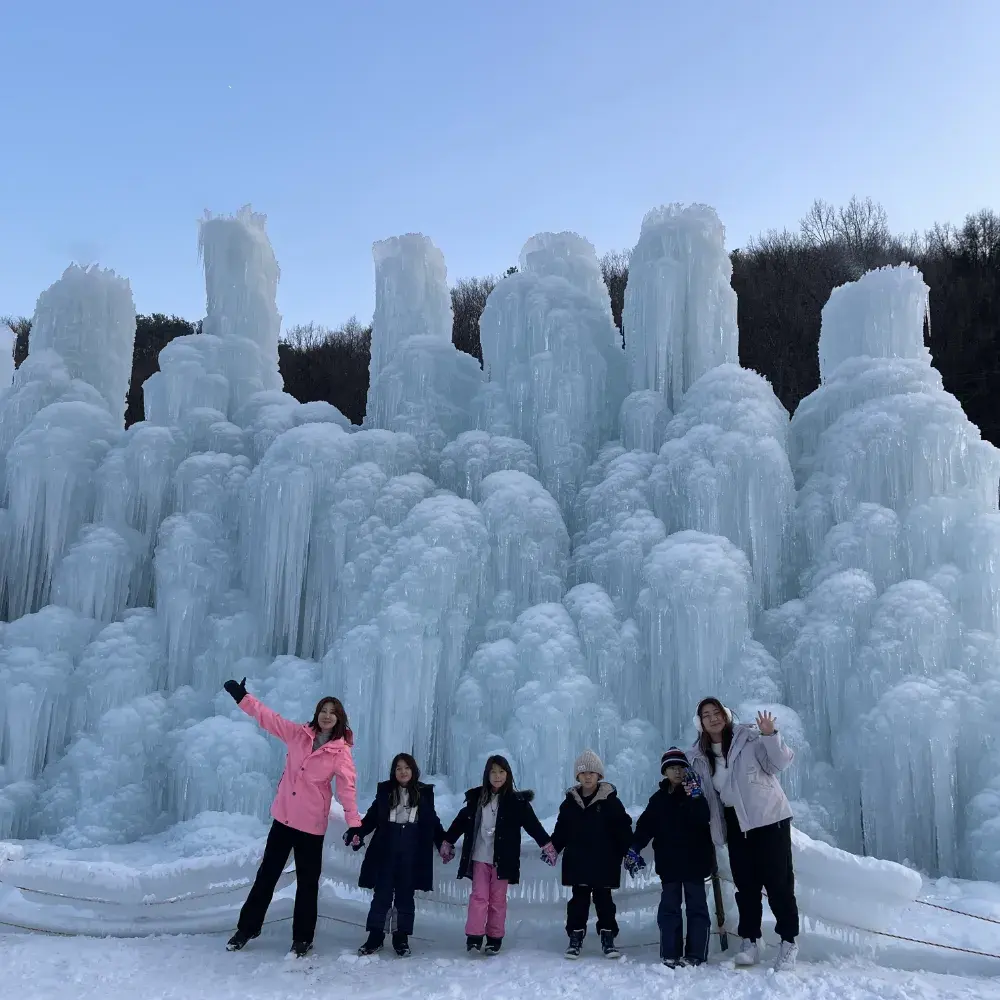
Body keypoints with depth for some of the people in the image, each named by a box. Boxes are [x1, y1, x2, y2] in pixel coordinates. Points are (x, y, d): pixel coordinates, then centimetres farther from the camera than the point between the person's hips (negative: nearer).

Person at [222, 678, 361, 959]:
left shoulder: (340, 752, -11)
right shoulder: (298, 734, -2)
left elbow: (347, 788, -18)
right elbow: (268, 717, 2)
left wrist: (354, 822, -28)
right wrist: (242, 697, -2)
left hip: (312, 824, -3)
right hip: (283, 816, 3)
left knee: (307, 882, 8)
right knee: (267, 873, 15)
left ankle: (302, 938, 24)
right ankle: (247, 927, 31)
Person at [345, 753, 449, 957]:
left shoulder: (424, 793, 6)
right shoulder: (385, 790, 5)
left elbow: (433, 821, 12)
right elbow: (371, 817, 5)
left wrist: (443, 842, 3)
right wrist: (356, 832, -9)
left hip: (413, 851, 0)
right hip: (386, 849, 0)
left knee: (405, 894, 6)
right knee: (382, 893, 3)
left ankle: (401, 938, 14)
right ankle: (375, 935, 12)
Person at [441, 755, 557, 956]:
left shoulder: (516, 801, -4)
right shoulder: (476, 797, 3)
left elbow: (532, 824, -5)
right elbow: (461, 821, 14)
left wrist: (546, 845, -13)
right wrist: (448, 842, 19)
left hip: (502, 859, -1)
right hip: (479, 857, 1)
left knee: (498, 899, 6)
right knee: (479, 896, -2)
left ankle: (494, 939, 14)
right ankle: (474, 936, 0)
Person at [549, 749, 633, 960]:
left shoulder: (610, 800, -4)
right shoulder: (570, 802, 4)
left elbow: (623, 828, -4)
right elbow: (561, 830, 10)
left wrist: (629, 851, -11)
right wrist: (552, 847, -1)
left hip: (604, 862, -2)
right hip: (577, 862, 2)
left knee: (603, 899, 7)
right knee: (579, 900, 8)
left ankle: (608, 938, 17)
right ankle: (575, 938, 17)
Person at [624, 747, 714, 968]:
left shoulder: (696, 794, -1)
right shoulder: (659, 798, 8)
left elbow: (702, 818, -18)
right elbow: (645, 826, 3)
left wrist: (695, 796, -29)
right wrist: (633, 849, -8)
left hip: (694, 860, -3)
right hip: (669, 862, 3)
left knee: (696, 907, 3)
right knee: (669, 908, 6)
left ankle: (696, 954, 8)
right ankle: (670, 954, 11)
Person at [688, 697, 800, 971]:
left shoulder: (749, 737, -7)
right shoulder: (700, 756, 8)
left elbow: (780, 762, -14)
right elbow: (706, 793, 15)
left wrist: (770, 735, -30)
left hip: (768, 817, -5)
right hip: (736, 823, 5)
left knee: (778, 880, -3)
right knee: (745, 883, 8)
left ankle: (788, 941, 10)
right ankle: (750, 941, 19)